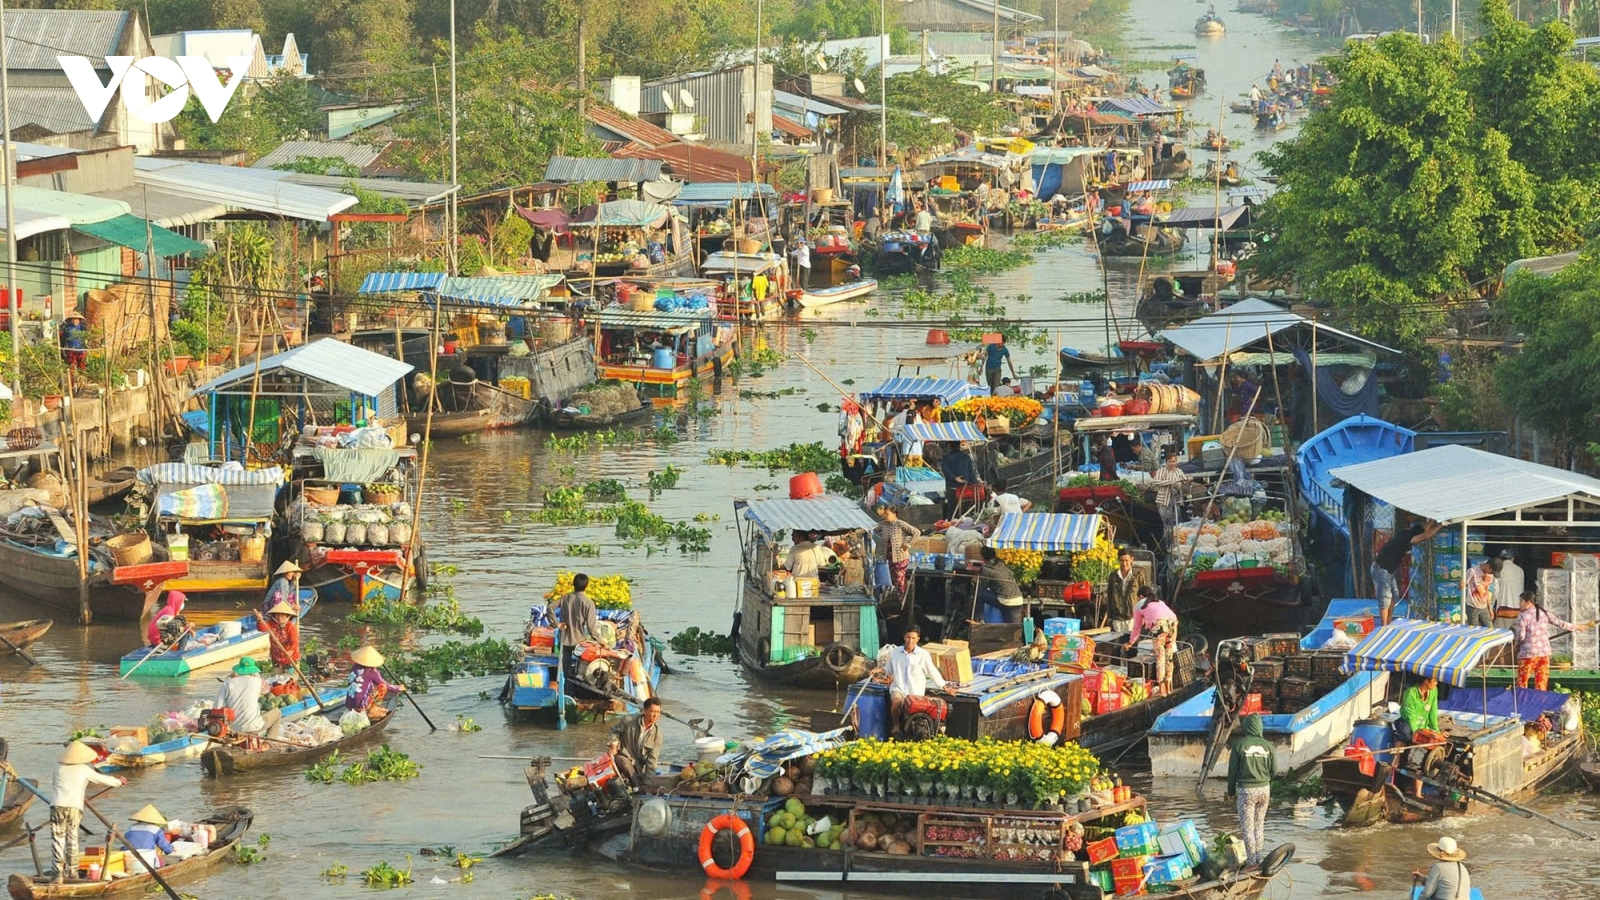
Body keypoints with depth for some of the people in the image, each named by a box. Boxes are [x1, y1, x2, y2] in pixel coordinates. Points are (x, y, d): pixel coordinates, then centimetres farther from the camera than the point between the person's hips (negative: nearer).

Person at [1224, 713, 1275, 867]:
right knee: (1259, 825, 17)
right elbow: (1274, 771, 4)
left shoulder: (1239, 745, -9)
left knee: (1247, 827, 5)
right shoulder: (1267, 746, 0)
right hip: (1264, 789, 4)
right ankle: (1260, 856, 20)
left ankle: (1251, 859, 5)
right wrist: (1271, 794, 16)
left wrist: (1231, 791, 7)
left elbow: (1232, 770, -5)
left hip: (1246, 790, -4)